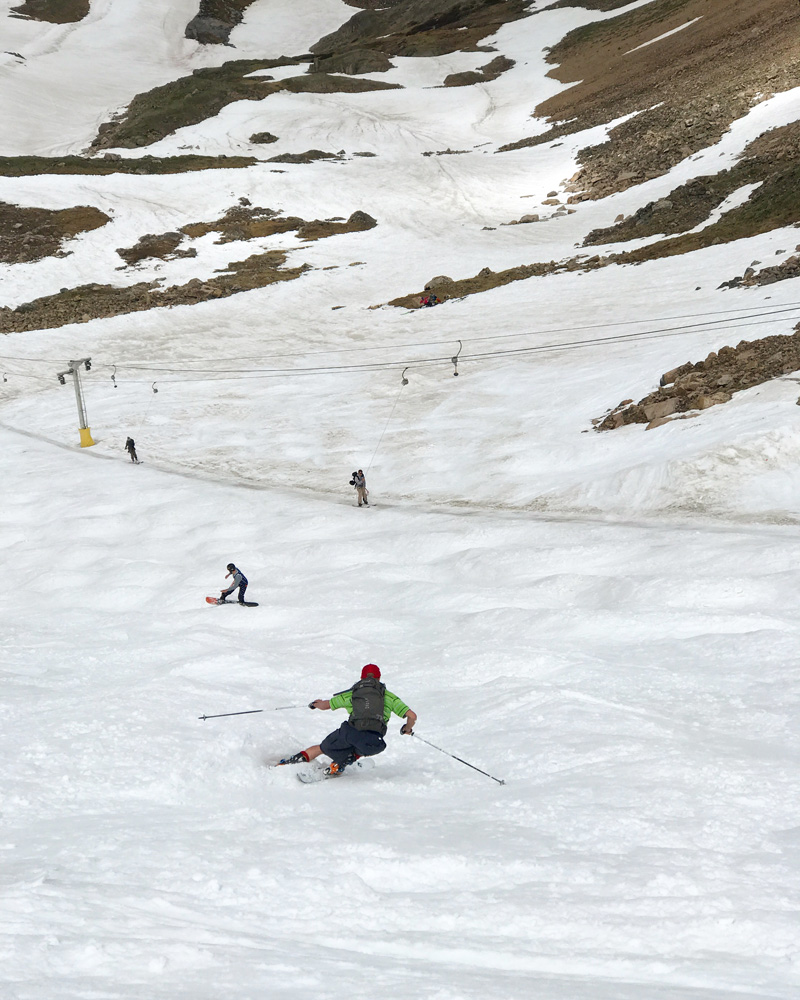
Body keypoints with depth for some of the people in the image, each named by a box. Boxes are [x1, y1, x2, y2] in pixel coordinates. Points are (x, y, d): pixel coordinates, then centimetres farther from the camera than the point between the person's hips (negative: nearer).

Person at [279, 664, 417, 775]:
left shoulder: (351, 694, 24)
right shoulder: (389, 696, 22)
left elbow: (325, 705, 34)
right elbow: (412, 716, 18)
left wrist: (317, 703, 60)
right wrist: (407, 729, 41)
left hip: (350, 732, 2)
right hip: (373, 741, -2)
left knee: (322, 747, 28)